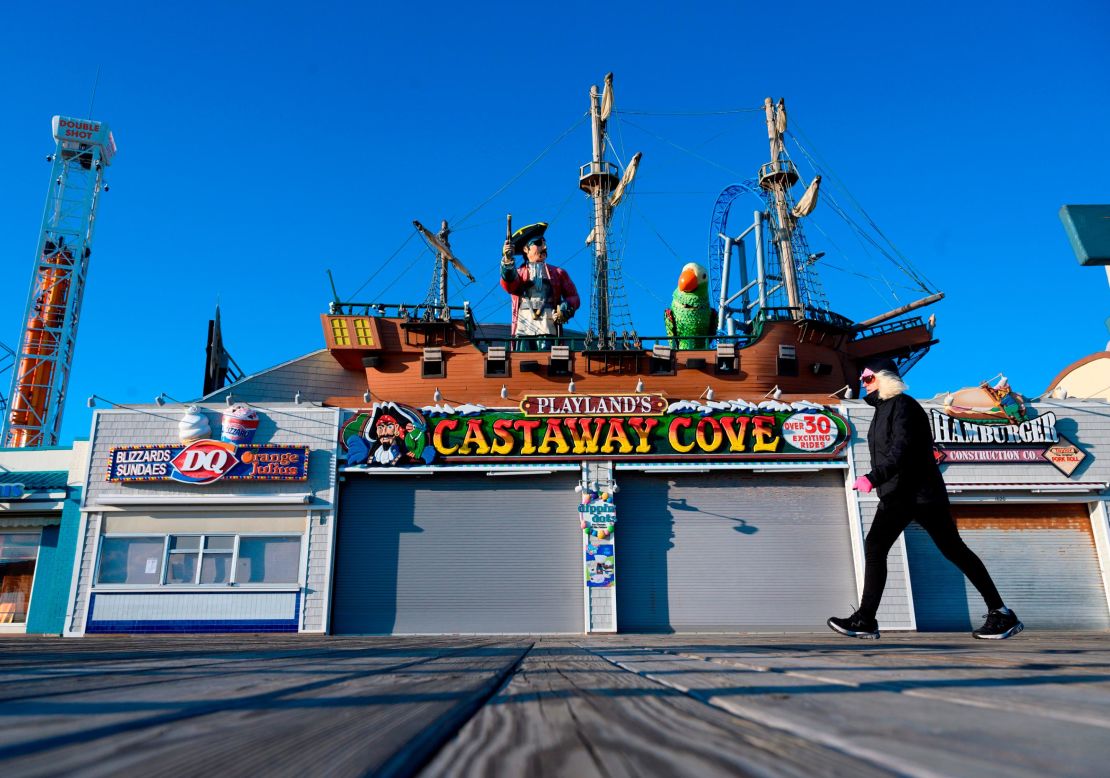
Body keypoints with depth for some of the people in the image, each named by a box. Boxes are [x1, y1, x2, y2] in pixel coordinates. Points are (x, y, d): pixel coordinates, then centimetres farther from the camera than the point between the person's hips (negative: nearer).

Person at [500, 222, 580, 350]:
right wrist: (507, 262, -20)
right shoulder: (518, 273, 22)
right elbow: (508, 285, -1)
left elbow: (573, 296, 15)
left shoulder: (558, 273, 25)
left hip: (548, 327, 0)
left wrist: (565, 310, -7)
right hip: (523, 327, 0)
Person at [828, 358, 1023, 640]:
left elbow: (901, 450, -22)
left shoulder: (902, 404, -10)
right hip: (896, 495, 9)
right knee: (874, 546, -4)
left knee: (953, 549, -2)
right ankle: (865, 620, -6)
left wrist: (873, 478, -32)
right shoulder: (882, 408, 18)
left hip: (921, 492, -9)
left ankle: (1002, 614, 10)